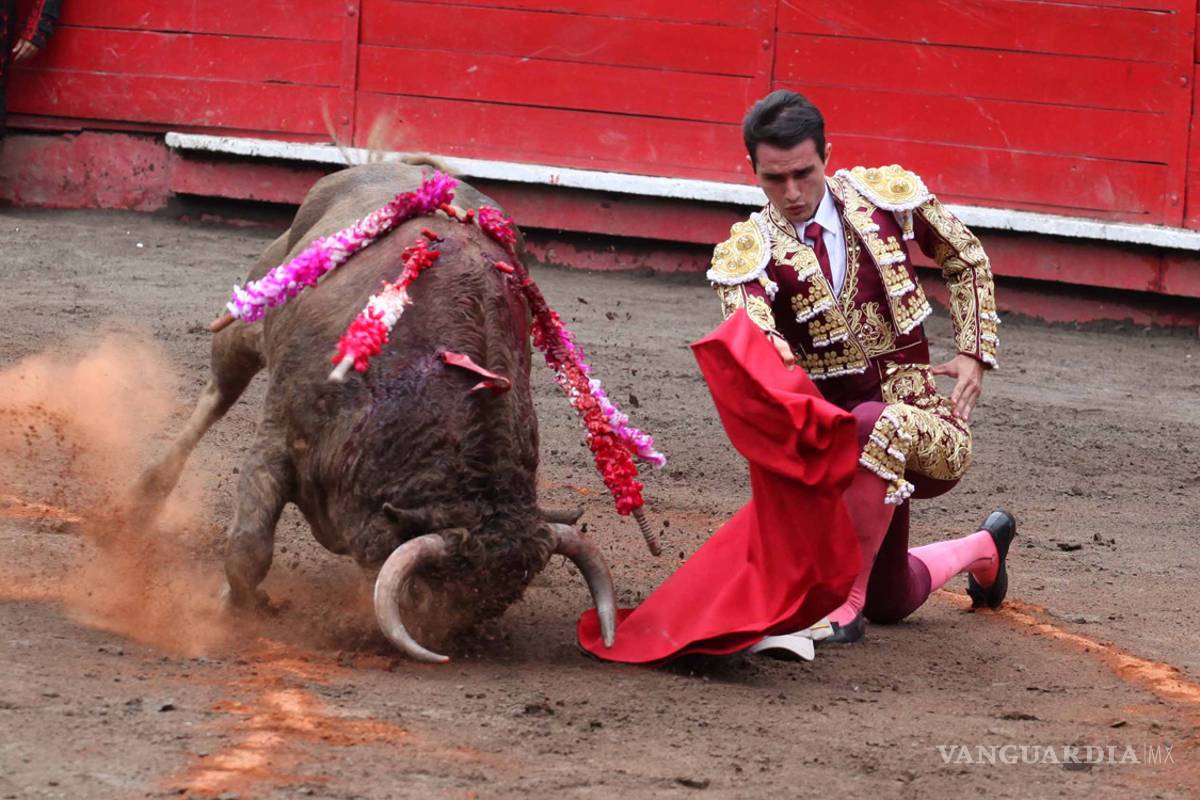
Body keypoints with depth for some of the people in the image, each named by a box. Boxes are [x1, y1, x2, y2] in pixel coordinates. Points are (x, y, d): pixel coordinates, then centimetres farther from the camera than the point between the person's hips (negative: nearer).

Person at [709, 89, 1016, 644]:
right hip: (826, 427, 2)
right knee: (891, 601, 16)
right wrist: (770, 353, -55)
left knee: (878, 428, -40)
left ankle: (846, 599, -29)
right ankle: (984, 548, 49)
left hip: (922, 417, -2)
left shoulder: (886, 196, -5)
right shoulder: (748, 254, -11)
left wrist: (974, 354, 1)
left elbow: (966, 260, 12)